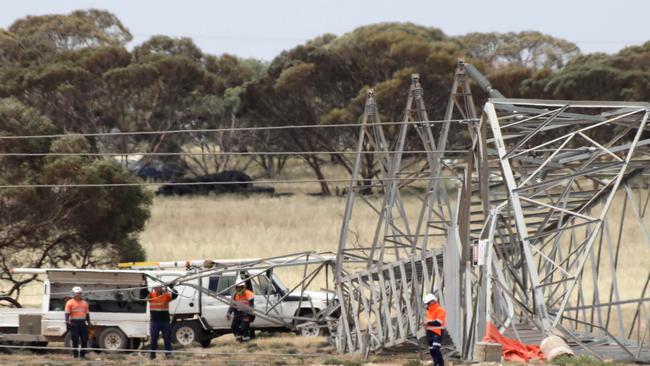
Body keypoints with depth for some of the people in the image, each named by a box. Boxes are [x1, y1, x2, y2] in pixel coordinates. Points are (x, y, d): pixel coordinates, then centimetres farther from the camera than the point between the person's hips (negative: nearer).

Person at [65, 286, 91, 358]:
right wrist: (67, 322, -16)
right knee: (75, 340, -1)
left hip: (83, 322, 5)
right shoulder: (70, 303, 0)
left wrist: (89, 322, 15)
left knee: (85, 339, 4)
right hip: (74, 322, -5)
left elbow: (87, 314, 19)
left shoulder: (84, 303, 15)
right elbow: (67, 314, -5)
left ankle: (83, 354, 14)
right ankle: (75, 355, 5)